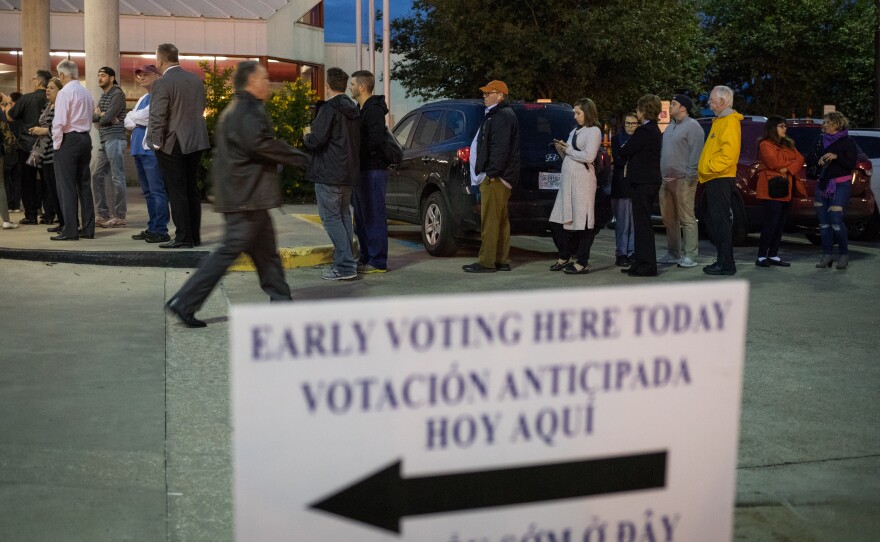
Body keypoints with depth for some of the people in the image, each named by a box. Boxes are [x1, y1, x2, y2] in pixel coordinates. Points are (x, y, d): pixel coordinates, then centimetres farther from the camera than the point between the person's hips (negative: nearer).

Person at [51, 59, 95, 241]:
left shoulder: (65, 92, -12)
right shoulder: (87, 93, 11)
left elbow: (59, 122, -16)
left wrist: (56, 144, -6)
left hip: (68, 139, -7)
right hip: (85, 138, 7)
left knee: (66, 186, -4)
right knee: (84, 184, 10)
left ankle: (70, 231, -5)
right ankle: (88, 229, 13)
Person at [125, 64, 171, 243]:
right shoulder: (143, 99, 22)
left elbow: (140, 116, -15)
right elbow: (128, 122, 18)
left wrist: (134, 117, 6)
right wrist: (141, 121, -1)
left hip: (152, 150, -9)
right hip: (139, 149, 9)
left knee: (157, 191, -8)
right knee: (148, 192, 12)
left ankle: (160, 231, -7)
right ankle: (152, 228, 17)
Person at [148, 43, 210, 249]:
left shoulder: (161, 84, -14)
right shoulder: (196, 80, 7)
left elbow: (157, 117, -16)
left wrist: (157, 143, -7)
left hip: (172, 145, -7)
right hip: (196, 142, 7)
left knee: (176, 191, -1)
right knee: (191, 189, 13)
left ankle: (183, 237, 0)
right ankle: (194, 235, 17)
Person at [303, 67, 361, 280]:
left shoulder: (329, 109, -14)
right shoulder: (353, 111, 12)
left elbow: (316, 140, -21)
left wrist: (306, 136, 2)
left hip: (329, 174, -8)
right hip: (349, 174, 8)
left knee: (331, 218, -5)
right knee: (344, 215, 16)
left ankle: (345, 266, -9)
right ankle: (346, 261, 19)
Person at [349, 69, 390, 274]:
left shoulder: (374, 110, -13)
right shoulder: (361, 109, 18)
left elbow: (374, 140, -24)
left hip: (373, 170, -10)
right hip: (362, 170, 10)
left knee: (374, 217, -6)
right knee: (361, 218, 15)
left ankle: (378, 262, -2)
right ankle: (365, 258, 23)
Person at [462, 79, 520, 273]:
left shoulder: (502, 116, -13)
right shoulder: (496, 115, 22)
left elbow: (501, 148, -22)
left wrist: (492, 173, -23)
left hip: (495, 177, -11)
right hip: (497, 177, 11)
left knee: (490, 220, -9)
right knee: (501, 220, 12)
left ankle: (486, 262, -7)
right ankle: (502, 260, 16)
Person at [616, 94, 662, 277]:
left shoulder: (644, 131, -17)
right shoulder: (654, 129, 15)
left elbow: (624, 152, -13)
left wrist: (623, 150, 8)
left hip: (643, 183, -10)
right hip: (650, 180, 10)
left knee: (642, 223, -6)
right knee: (642, 222, 14)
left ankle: (647, 265, -3)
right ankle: (640, 262, 20)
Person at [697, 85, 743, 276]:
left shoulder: (730, 122, -11)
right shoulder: (720, 121, 21)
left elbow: (729, 153, -22)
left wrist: (709, 167, -19)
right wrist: (704, 169, 15)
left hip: (720, 179, -10)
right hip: (714, 179, 10)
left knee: (721, 220, -10)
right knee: (715, 220, 13)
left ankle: (726, 264, -9)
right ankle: (722, 260, 19)